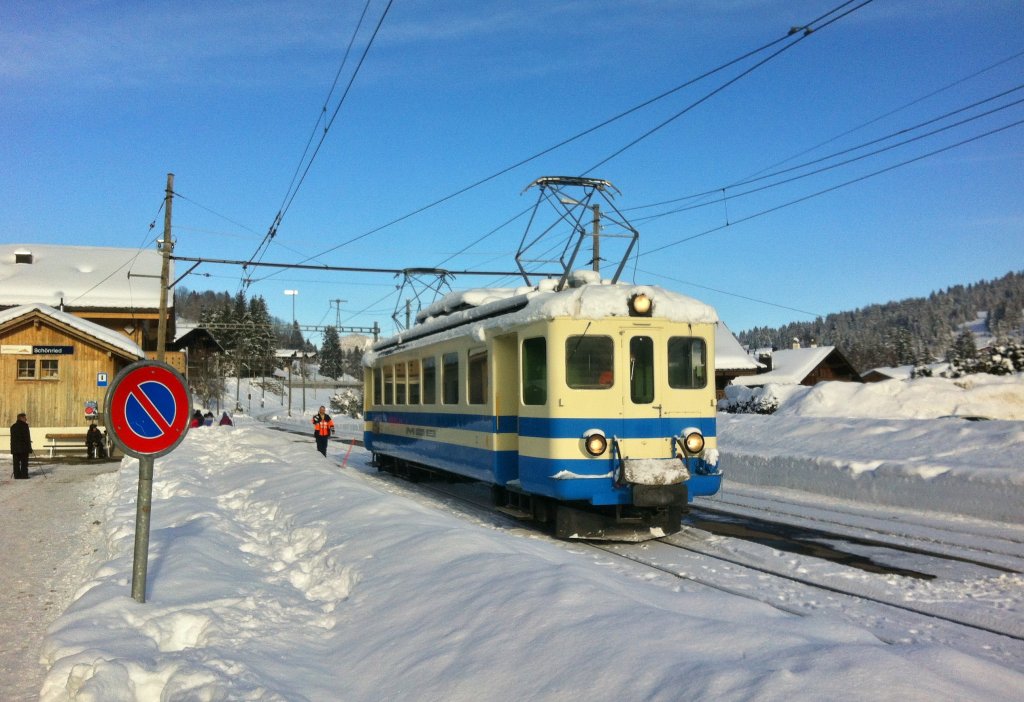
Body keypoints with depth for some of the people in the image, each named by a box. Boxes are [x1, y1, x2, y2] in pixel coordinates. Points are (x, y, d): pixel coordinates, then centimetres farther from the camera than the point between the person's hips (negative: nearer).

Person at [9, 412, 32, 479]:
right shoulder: (24, 425, -8)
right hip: (23, 447, -6)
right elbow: (27, 437, -11)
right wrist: (29, 447, -6)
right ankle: (24, 475, -4)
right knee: (24, 462, -2)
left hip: (15, 448, 6)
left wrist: (13, 447, 19)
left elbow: (12, 438, 14)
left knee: (16, 462, 6)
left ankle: (17, 475, 6)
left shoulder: (13, 426, 12)